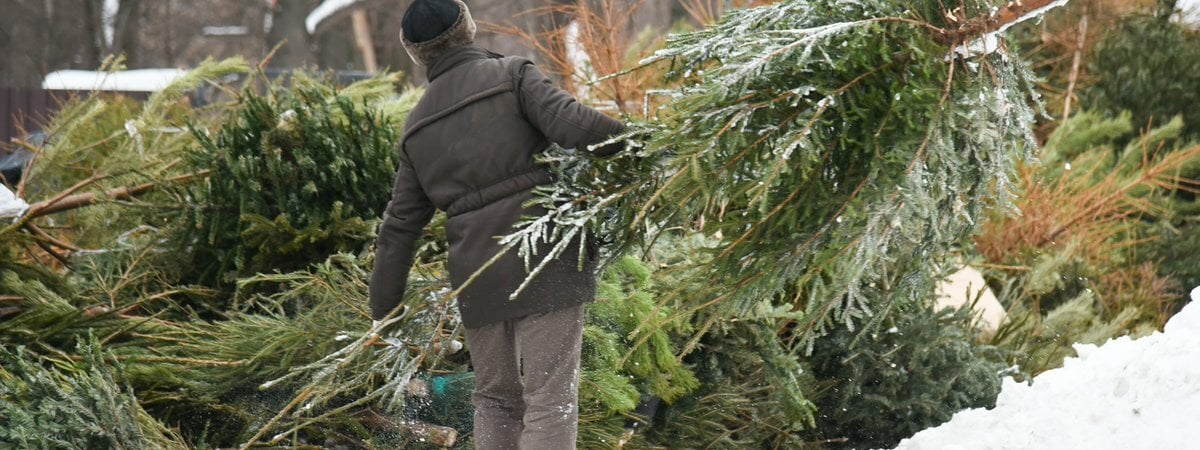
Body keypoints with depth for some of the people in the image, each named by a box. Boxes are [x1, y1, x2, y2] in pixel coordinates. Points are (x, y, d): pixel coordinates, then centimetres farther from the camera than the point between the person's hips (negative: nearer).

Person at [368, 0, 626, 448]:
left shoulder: (418, 129, 14)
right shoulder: (512, 76, 0)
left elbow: (398, 227, 16)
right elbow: (574, 126, -16)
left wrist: (384, 311, 22)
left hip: (477, 278, 4)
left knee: (495, 399, 18)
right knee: (550, 399, -5)